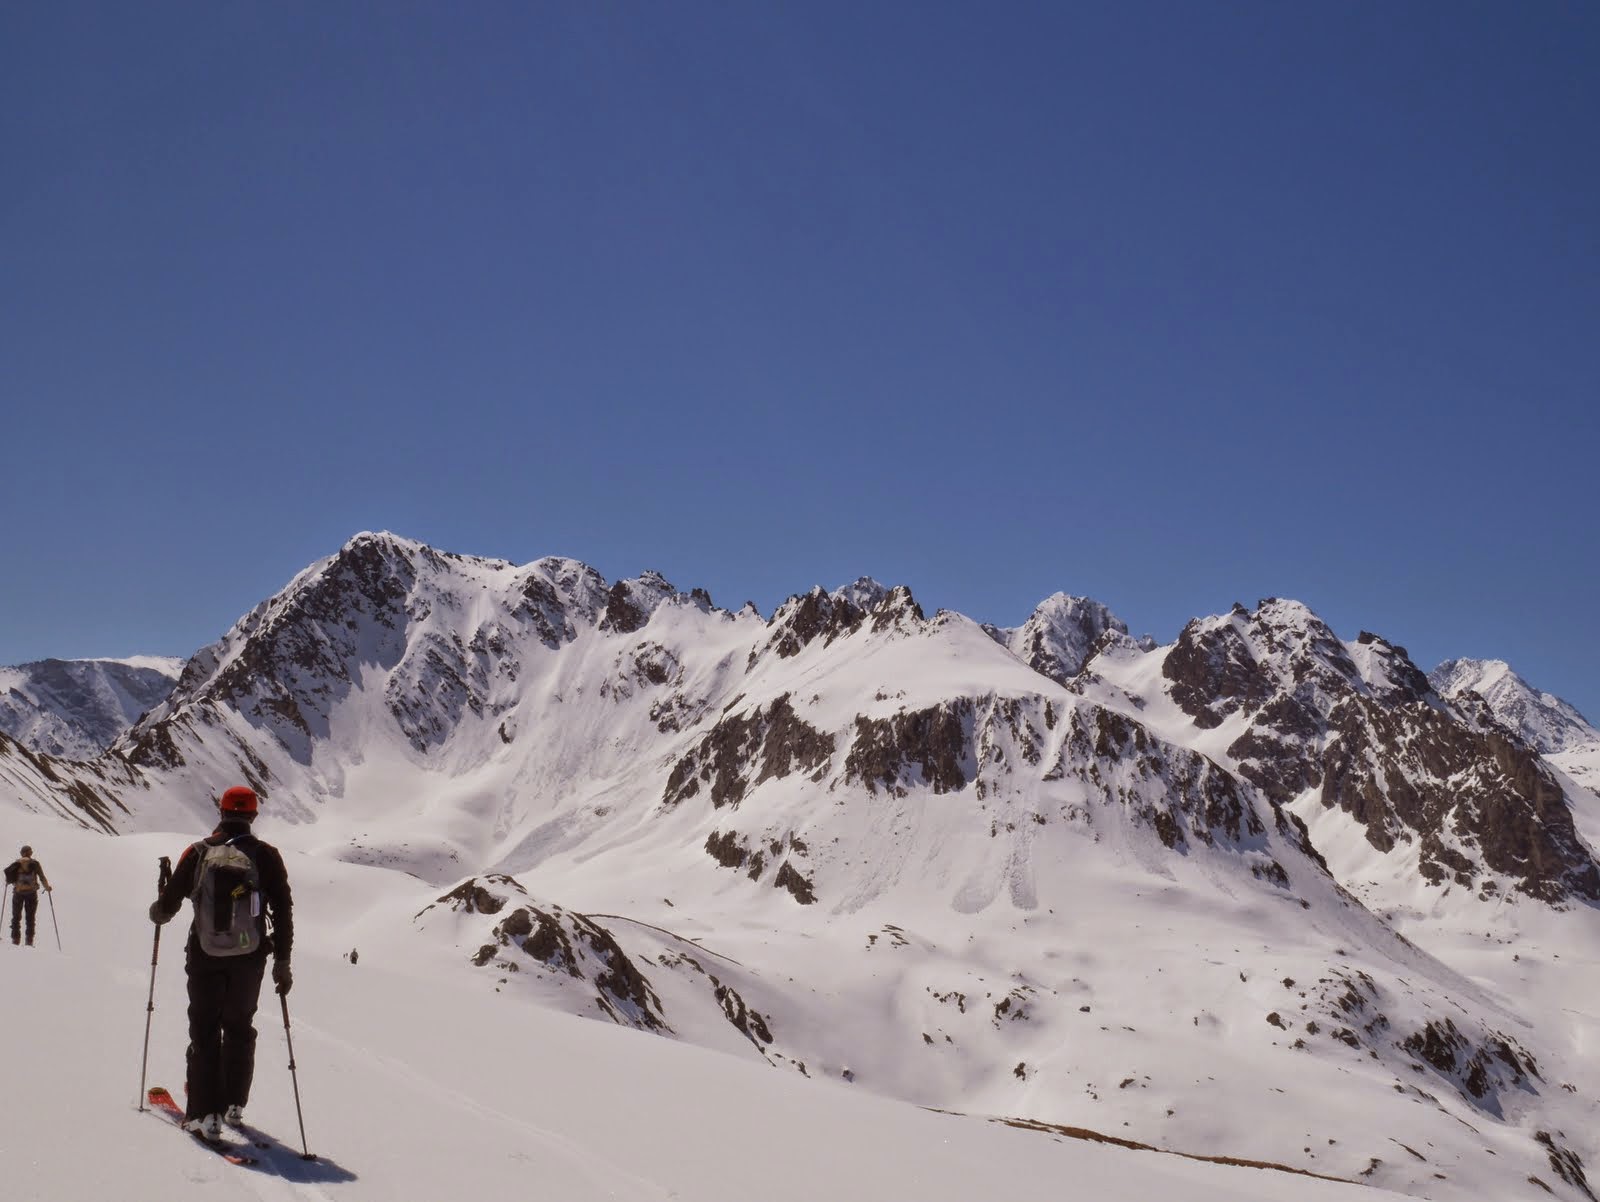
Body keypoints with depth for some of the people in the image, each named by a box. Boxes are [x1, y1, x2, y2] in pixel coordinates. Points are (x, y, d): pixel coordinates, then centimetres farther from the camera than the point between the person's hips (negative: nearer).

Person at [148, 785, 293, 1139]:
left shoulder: (198, 853, -4)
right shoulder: (266, 855, -4)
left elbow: (168, 904, 2)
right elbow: (283, 911, -5)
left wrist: (157, 913, 26)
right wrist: (282, 961, 2)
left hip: (204, 957, -1)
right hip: (249, 959, 1)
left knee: (204, 1032, 8)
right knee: (239, 1029, 19)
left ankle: (205, 1113, 2)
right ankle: (234, 1105, 21)